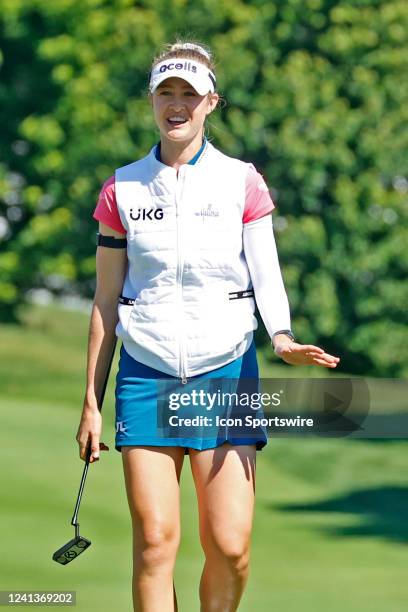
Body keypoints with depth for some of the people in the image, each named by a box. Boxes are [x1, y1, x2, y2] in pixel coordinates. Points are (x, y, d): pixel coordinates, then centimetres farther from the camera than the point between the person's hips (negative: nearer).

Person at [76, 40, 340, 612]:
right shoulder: (123, 190, 6)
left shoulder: (243, 184, 4)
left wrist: (283, 339, -23)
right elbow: (106, 303, 9)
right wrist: (91, 401, 7)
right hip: (146, 375, 1)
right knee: (155, 542, -8)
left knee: (229, 547, -7)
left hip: (225, 372, 0)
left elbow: (267, 278, -2)